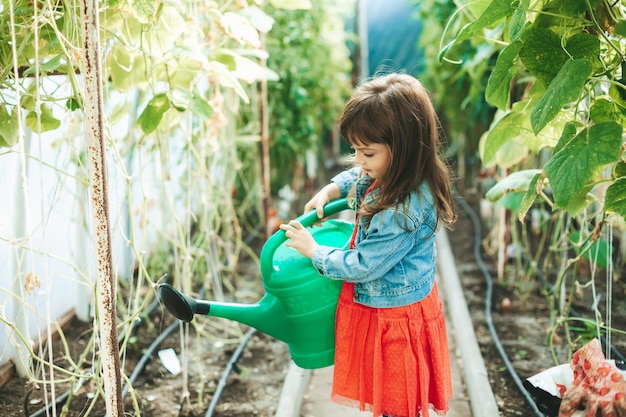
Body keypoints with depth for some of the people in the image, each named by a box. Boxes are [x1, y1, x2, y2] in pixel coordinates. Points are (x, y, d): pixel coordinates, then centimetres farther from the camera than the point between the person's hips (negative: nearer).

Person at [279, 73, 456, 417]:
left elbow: (361, 266, -26)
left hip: (394, 320, -9)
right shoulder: (392, 174, -5)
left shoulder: (405, 210, -34)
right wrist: (328, 191, 4)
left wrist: (312, 250, -12)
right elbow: (355, 177, 21)